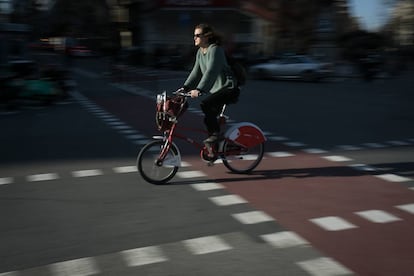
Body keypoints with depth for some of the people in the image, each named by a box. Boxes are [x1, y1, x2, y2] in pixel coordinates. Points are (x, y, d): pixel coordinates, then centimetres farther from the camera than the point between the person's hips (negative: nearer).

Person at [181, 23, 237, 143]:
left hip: (227, 87, -9)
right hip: (215, 89, 9)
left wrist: (199, 90, -38)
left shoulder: (215, 50, -18)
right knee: (209, 118, 7)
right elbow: (196, 72, 13)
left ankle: (215, 133, -15)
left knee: (205, 104, -28)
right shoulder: (200, 52, 9)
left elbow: (211, 71, -29)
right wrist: (185, 87, 2)